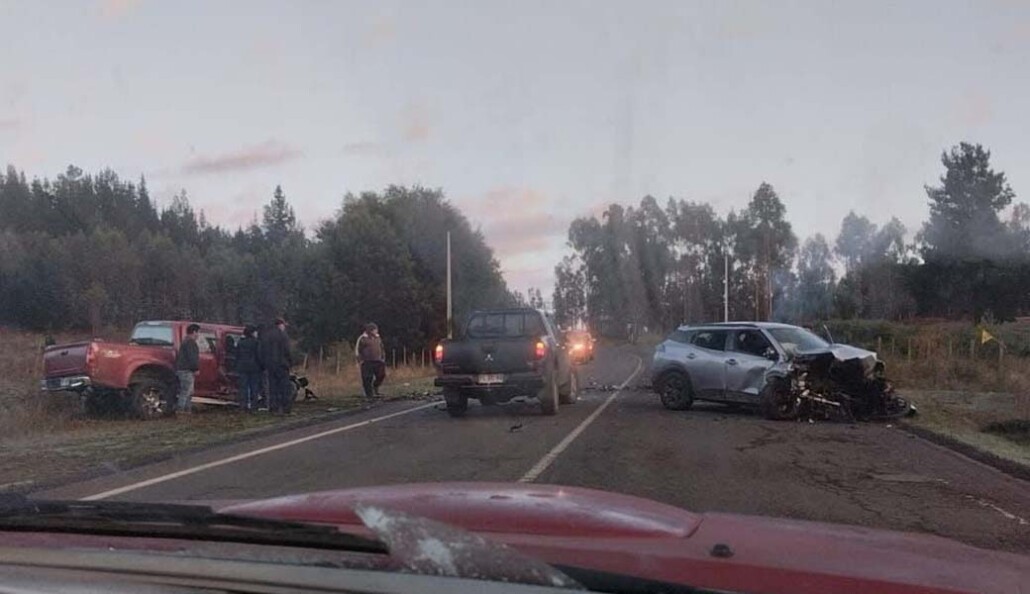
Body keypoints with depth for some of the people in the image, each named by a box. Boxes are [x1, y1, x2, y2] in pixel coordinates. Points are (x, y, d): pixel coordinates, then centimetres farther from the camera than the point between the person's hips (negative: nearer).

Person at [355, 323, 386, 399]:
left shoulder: (378, 338, 12)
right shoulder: (363, 339, -5)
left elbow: (381, 349, 21)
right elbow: (357, 350, -2)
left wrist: (383, 358, 14)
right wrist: (360, 360, -8)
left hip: (378, 361, 5)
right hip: (367, 362, -5)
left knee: (381, 375, 0)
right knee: (367, 378, -4)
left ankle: (375, 387, 26)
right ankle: (369, 394, 6)